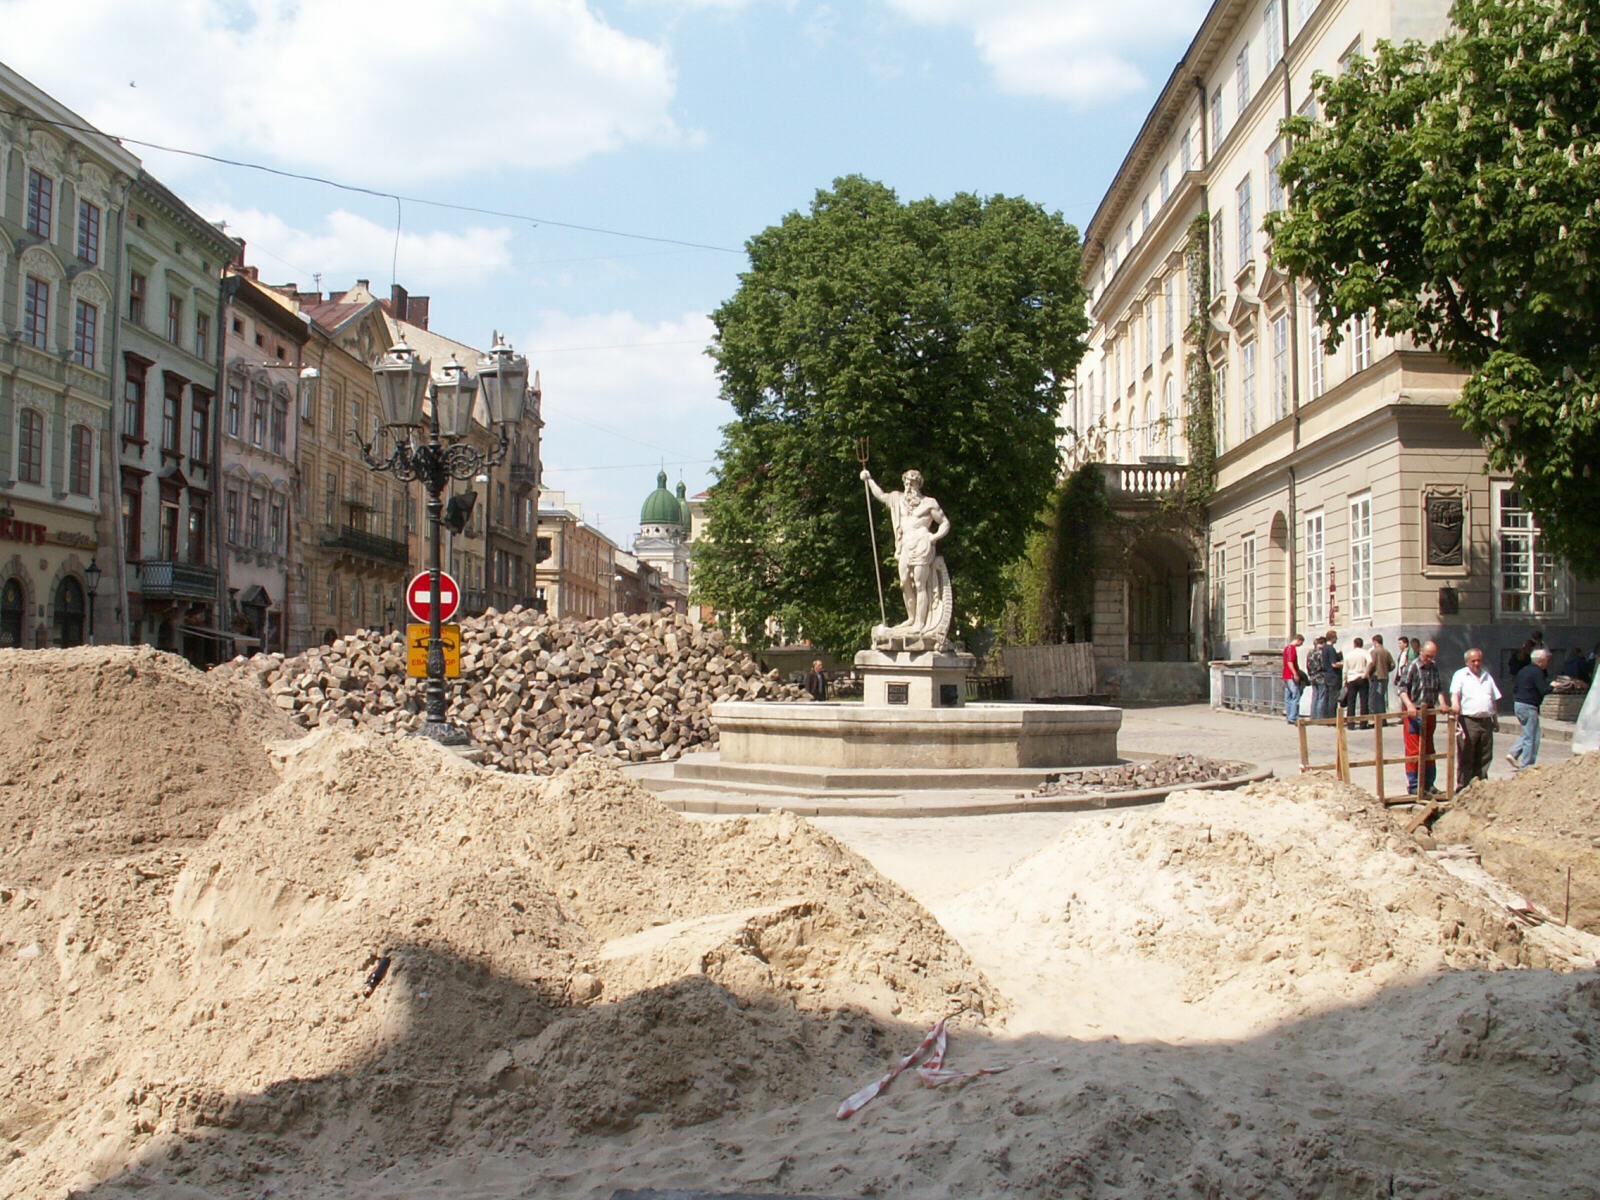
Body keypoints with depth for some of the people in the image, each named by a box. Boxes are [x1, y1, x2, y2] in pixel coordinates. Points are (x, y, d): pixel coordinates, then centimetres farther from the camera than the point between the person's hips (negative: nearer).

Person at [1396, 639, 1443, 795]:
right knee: (1414, 750, -5)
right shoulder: (1412, 666, -9)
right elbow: (1401, 687, -16)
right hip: (1413, 712, -7)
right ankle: (1413, 786, 1)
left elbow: (1437, 688, 21)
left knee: (1428, 749, 13)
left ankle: (1428, 784, 21)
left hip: (1429, 712, 7)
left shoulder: (1434, 667, 11)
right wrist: (1409, 705, -29)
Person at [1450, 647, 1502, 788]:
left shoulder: (1487, 676, 19)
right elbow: (1455, 692, -15)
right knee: (1466, 757, -4)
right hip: (1468, 721, -6)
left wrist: (1494, 718, 20)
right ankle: (1462, 786, 1)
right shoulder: (1460, 675, 2)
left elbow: (1495, 699, 24)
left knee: (1485, 757, 8)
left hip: (1486, 721, 6)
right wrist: (1455, 704, -35)